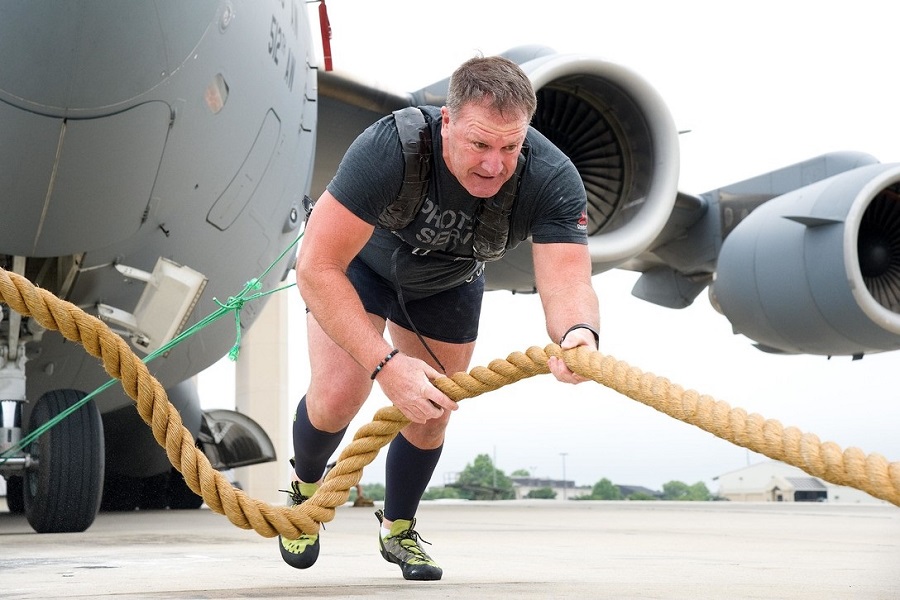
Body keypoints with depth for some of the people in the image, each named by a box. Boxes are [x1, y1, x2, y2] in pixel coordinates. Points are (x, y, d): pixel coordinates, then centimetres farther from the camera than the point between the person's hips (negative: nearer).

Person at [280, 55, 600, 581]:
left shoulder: (552, 180, -36)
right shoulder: (391, 147, -44)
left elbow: (568, 284, -45)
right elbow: (317, 268, -42)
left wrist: (580, 332, -70)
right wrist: (385, 364, -52)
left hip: (449, 281, 3)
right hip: (359, 260, -3)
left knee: (432, 415, 6)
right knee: (339, 396, -18)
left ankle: (398, 529, 36)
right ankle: (305, 490, 18)